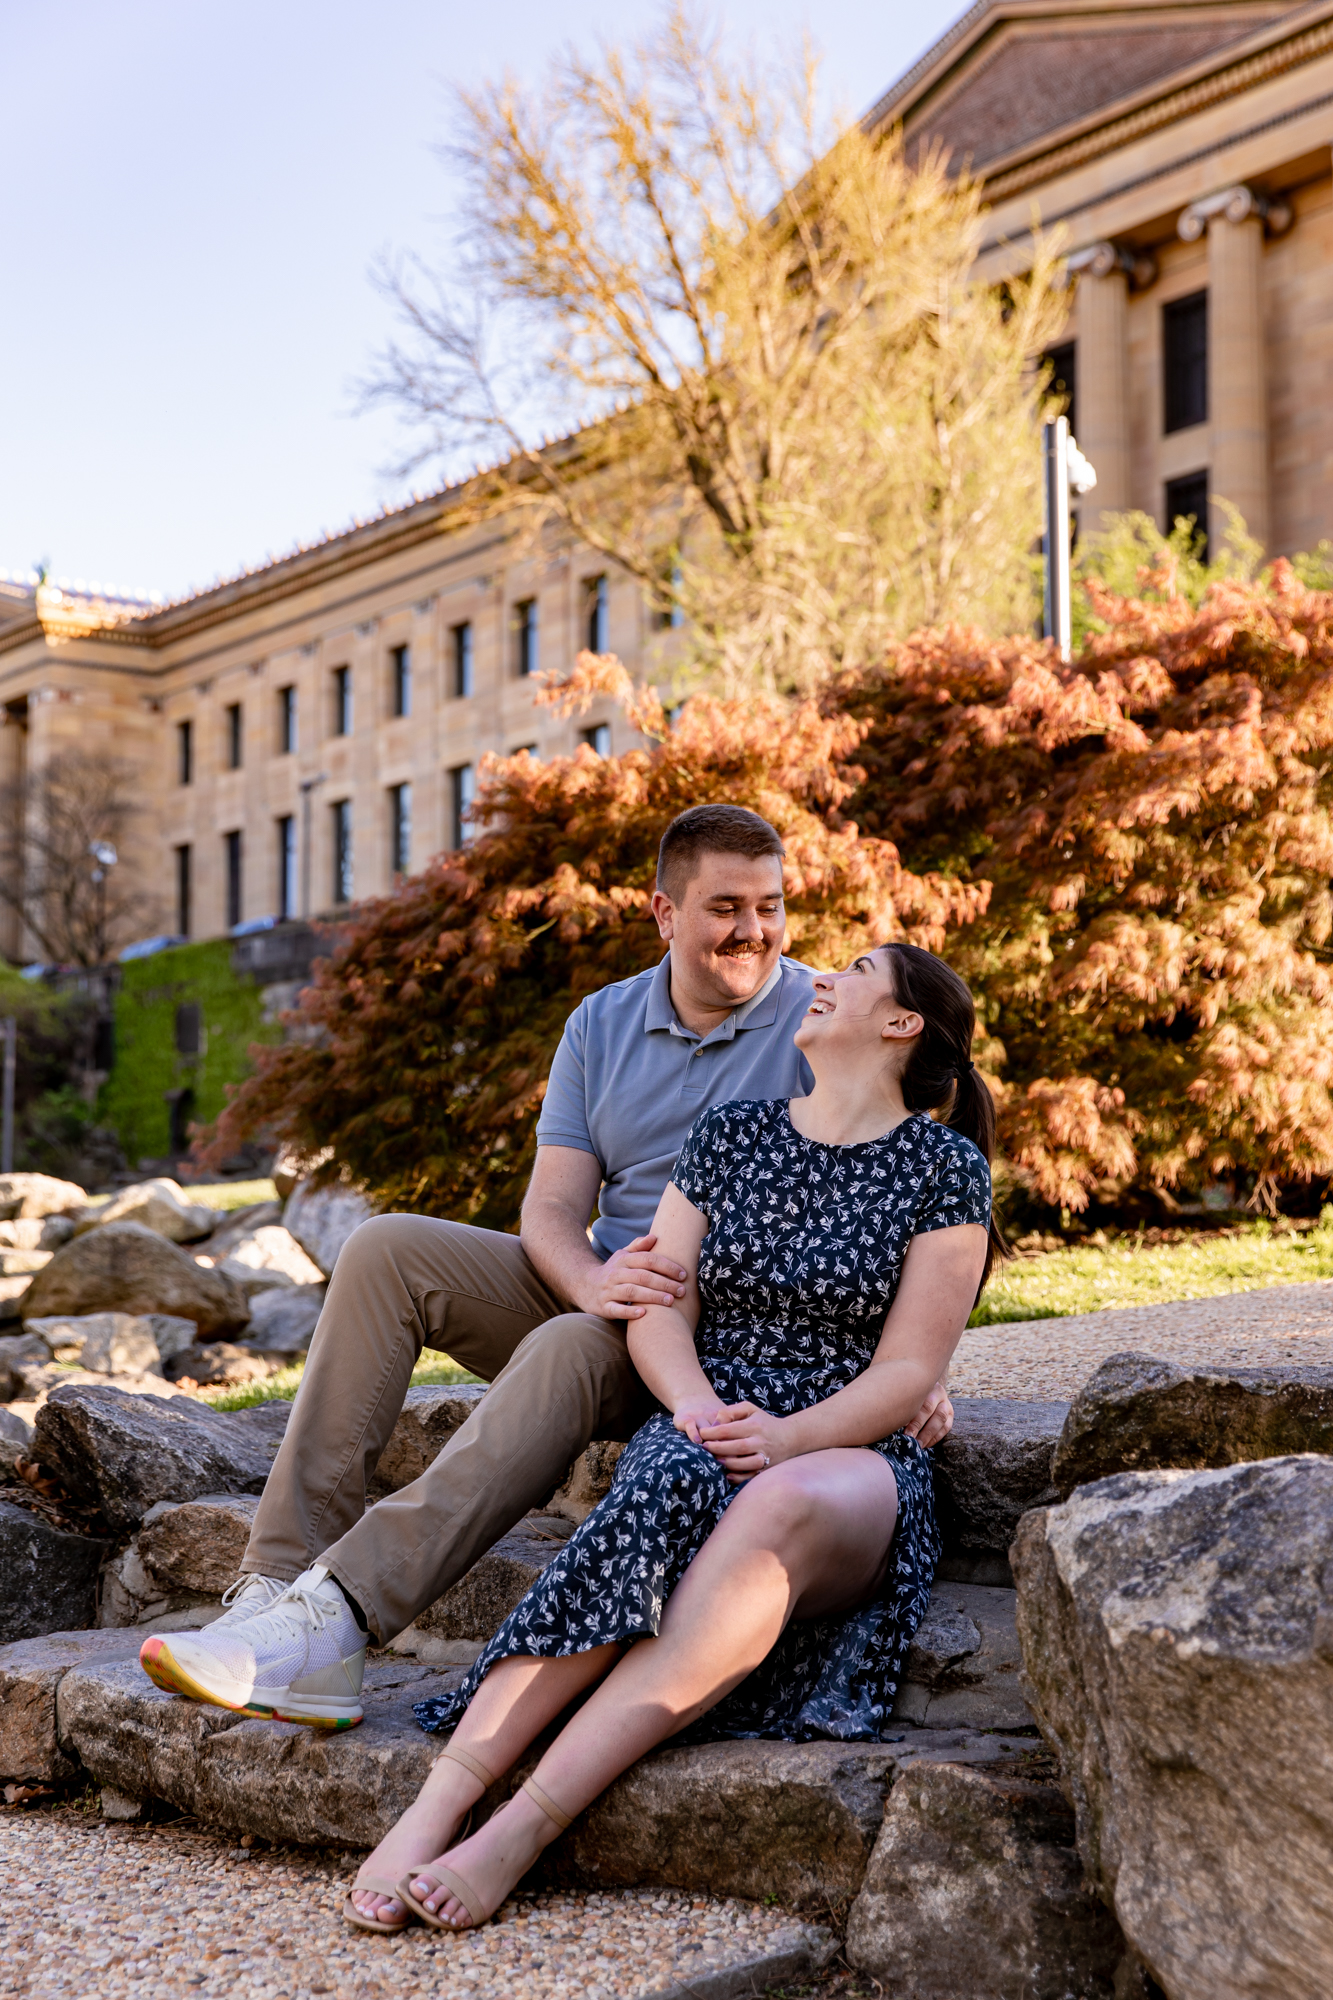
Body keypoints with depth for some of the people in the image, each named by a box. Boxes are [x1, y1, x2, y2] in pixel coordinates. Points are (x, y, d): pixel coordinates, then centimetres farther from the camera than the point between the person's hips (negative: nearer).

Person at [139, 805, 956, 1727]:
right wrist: (594, 1281, -24)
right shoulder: (603, 1024, 8)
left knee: (569, 1351, -37)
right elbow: (551, 1207, 1)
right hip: (597, 1286, 6)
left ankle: (333, 1625, -44)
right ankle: (284, 1577, -22)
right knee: (386, 1250, -13)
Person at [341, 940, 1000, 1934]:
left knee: (781, 1508, -39)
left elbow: (910, 1369, -2)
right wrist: (698, 1410, -11)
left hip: (851, 1459, -2)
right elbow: (658, 1311, 10)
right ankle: (440, 1800, -45)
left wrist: (785, 1438, -18)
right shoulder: (730, 1134, 17)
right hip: (700, 1433, 3)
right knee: (666, 1495, -35)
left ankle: (522, 1827, -46)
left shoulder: (945, 1167, 5)